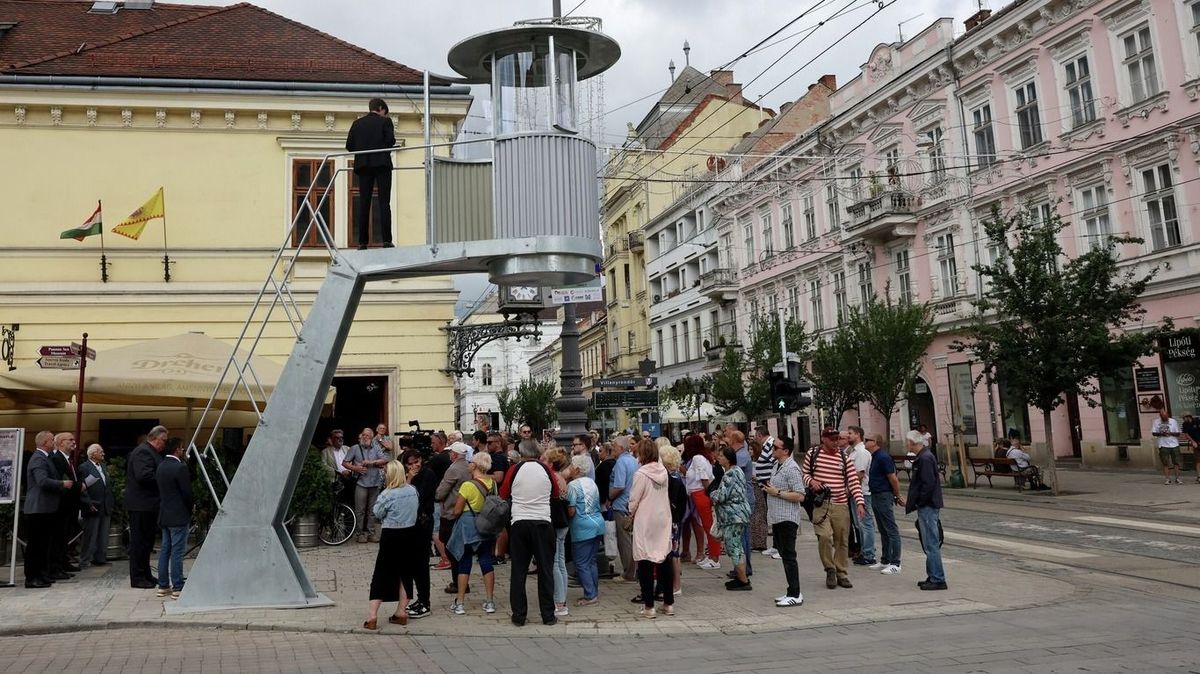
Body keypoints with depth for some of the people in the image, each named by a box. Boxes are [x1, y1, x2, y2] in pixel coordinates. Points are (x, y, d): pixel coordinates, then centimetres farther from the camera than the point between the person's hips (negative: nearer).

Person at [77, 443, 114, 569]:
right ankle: (85, 561, 5)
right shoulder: (83, 467, -8)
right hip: (93, 507, -7)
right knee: (90, 535, -2)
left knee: (103, 536, 10)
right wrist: (89, 504, -19)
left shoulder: (103, 466, 16)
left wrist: (110, 503, 14)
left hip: (105, 507, 7)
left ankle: (99, 559, 18)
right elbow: (82, 488, -14)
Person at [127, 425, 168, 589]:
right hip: (141, 504, -11)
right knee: (139, 541, -3)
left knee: (147, 540, 16)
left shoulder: (152, 452, 19)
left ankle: (145, 574, 24)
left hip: (148, 505, 11)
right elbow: (144, 475, -27)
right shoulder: (142, 452, -15)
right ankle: (137, 578, 3)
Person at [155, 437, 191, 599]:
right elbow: (187, 492, -16)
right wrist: (190, 510, 1)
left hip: (164, 515, 8)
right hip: (179, 516, -8)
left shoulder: (160, 466, 8)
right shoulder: (180, 467, -17)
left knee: (165, 550, 13)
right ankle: (177, 588, -2)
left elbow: (159, 490, 12)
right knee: (177, 552, -5)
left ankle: (163, 586, 19)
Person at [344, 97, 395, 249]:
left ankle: (363, 242, -1)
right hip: (381, 164, -3)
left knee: (363, 203, 3)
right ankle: (386, 240, -10)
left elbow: (349, 146, 5)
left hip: (363, 165, 3)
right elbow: (390, 141, -10)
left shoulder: (357, 123, 11)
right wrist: (383, 146, 11)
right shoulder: (385, 121, 2)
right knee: (384, 202, -3)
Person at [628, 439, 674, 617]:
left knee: (646, 564, 2)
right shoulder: (663, 471, 1)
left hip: (645, 522, -6)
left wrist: (631, 514, 9)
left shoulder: (641, 474, -15)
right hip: (663, 519, 6)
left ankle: (649, 606, 4)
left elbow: (634, 500, -10)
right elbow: (665, 495, 10)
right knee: (664, 561, 12)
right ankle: (669, 603, 18)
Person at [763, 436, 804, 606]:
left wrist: (777, 493, -19)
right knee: (784, 556, 14)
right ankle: (791, 592, 21)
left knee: (789, 557, -6)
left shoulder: (791, 469, -15)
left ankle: (795, 595, -1)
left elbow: (799, 496, -21)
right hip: (777, 518, 10)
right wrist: (769, 488, 11)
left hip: (787, 519, -10)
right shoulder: (777, 465, 15)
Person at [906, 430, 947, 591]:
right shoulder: (925, 456, 14)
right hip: (927, 506, 11)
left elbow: (928, 484, -24)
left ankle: (937, 580, -1)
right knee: (930, 544, 15)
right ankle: (933, 577, 23)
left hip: (927, 507, -11)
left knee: (931, 544, -5)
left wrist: (919, 503, -15)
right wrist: (916, 503, 16)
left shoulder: (925, 458, -18)